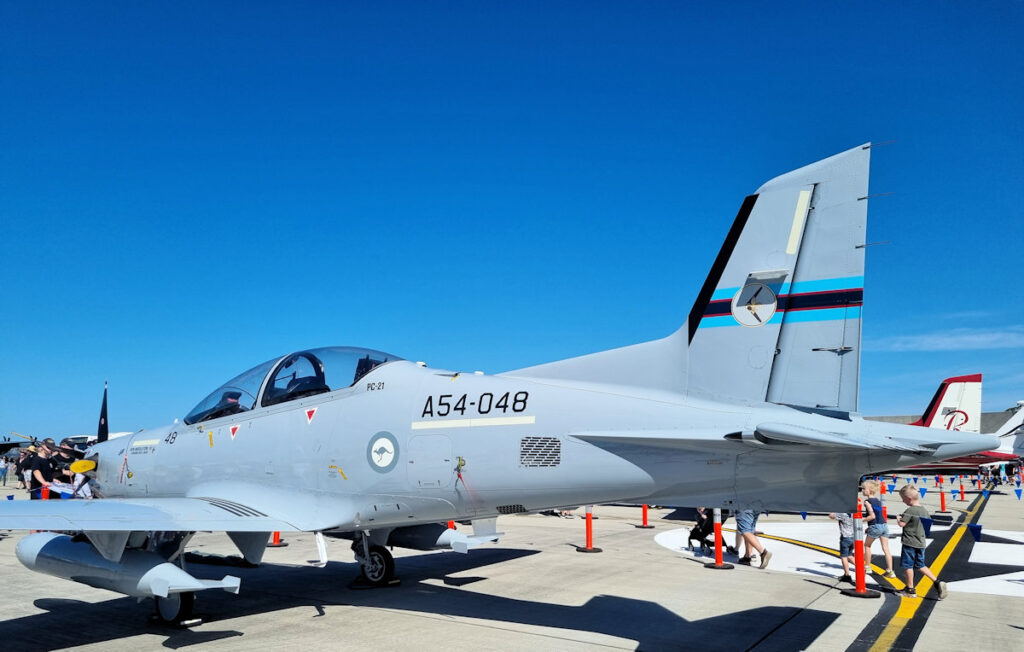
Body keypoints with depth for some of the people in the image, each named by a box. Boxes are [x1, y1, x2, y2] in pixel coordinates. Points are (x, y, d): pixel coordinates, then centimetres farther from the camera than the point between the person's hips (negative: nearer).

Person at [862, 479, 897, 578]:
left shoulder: (867, 501, -9)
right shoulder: (878, 500, 14)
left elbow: (872, 516, -17)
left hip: (875, 527, -6)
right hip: (884, 525, 6)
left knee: (867, 545, 16)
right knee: (886, 549, 4)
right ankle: (890, 571, 0)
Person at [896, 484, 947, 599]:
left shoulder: (910, 510, -17)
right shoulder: (924, 510, 8)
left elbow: (902, 524, -20)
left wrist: (899, 519, 2)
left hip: (909, 543, -8)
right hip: (920, 542, 8)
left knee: (907, 565, 3)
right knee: (921, 565, 18)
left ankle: (910, 590, 8)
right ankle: (937, 582, 6)